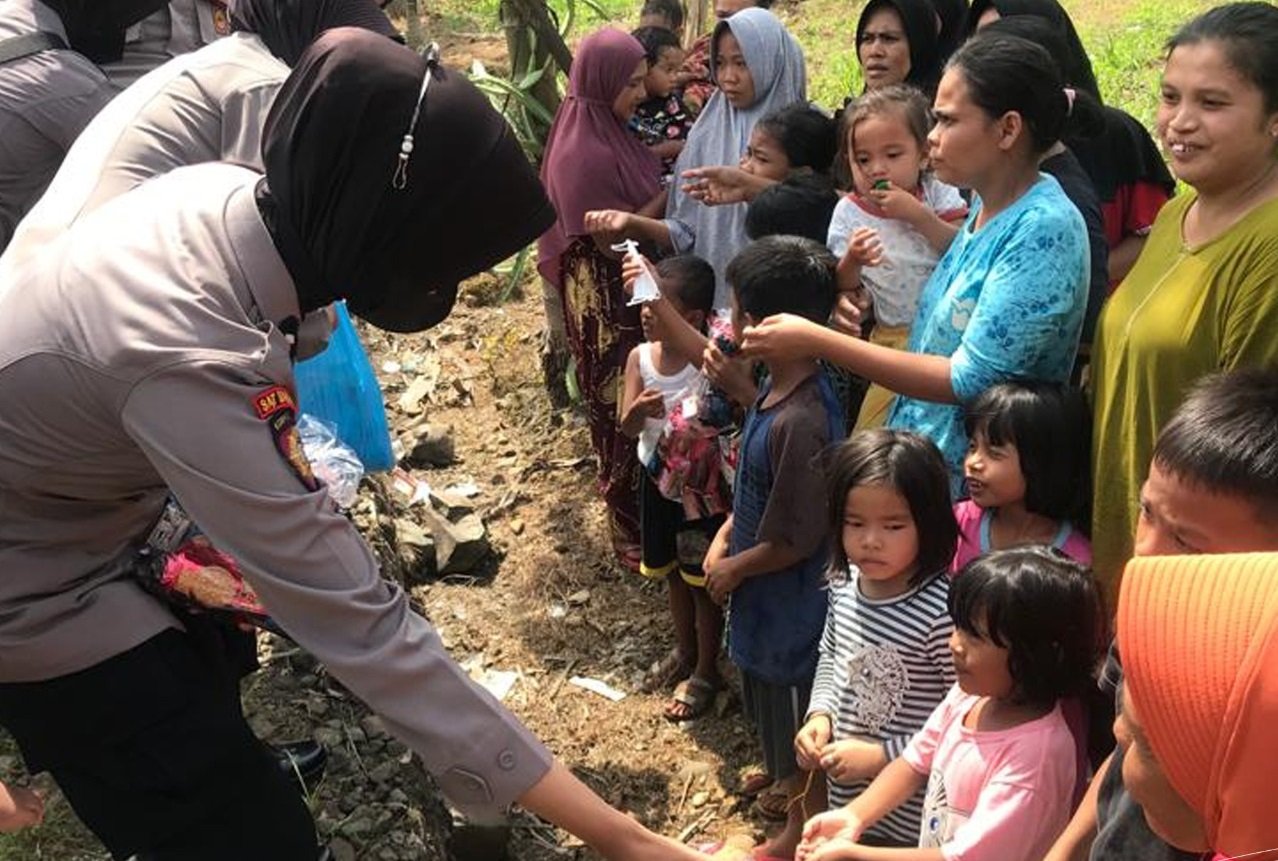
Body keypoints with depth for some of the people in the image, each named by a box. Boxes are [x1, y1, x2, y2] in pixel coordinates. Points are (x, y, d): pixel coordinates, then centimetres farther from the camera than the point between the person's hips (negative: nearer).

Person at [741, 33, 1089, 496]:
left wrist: (818, 341, -22)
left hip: (969, 482, -8)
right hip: (918, 458, 8)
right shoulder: (987, 204, 5)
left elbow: (970, 381, -24)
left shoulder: (1045, 228, -21)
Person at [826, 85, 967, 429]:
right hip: (893, 338, 0)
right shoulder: (849, 211, 3)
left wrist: (918, 215, -18)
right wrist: (853, 261, -19)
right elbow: (842, 287, 3)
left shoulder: (937, 194, 2)